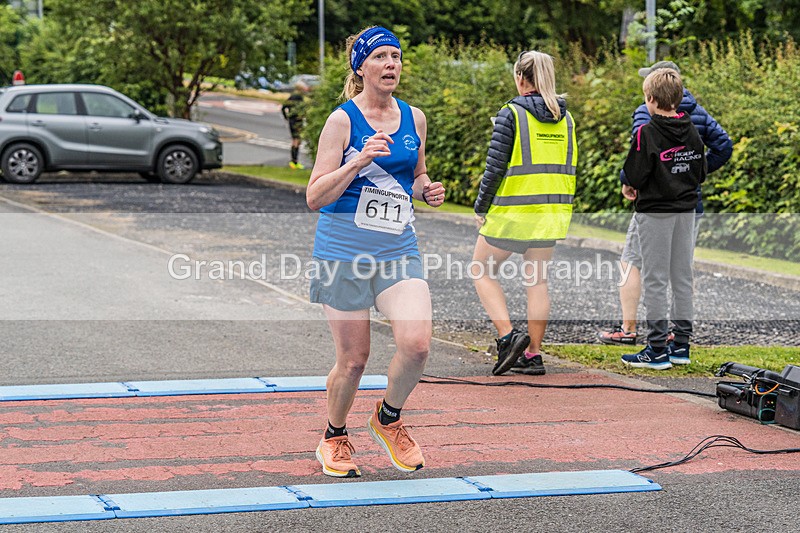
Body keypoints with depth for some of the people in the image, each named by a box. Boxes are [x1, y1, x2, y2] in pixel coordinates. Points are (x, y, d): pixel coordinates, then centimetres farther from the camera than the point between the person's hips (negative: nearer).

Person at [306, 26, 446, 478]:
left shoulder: (414, 118, 9)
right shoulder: (343, 120, -6)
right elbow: (314, 196, -9)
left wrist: (427, 190, 1)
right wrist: (360, 160, -22)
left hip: (399, 251, 4)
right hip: (344, 250, -3)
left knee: (417, 343, -17)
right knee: (353, 359, 2)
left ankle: (388, 419, 11)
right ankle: (335, 438, 29)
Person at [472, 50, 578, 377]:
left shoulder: (512, 113, -10)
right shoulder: (564, 117, 8)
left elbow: (495, 166, -11)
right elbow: (569, 167, 12)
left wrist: (481, 208, -1)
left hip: (512, 211, -6)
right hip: (551, 211, 6)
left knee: (482, 272, 9)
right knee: (537, 280, 12)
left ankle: (507, 335, -8)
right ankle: (533, 354, 12)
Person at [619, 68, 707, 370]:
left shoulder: (647, 133, -15)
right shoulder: (692, 132, 5)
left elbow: (635, 175, -16)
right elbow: (701, 172, 9)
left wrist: (628, 187, 5)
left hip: (655, 212, -6)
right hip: (686, 210, 6)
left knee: (655, 279, -2)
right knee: (682, 277, 12)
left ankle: (657, 350, -2)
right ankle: (682, 343, 16)